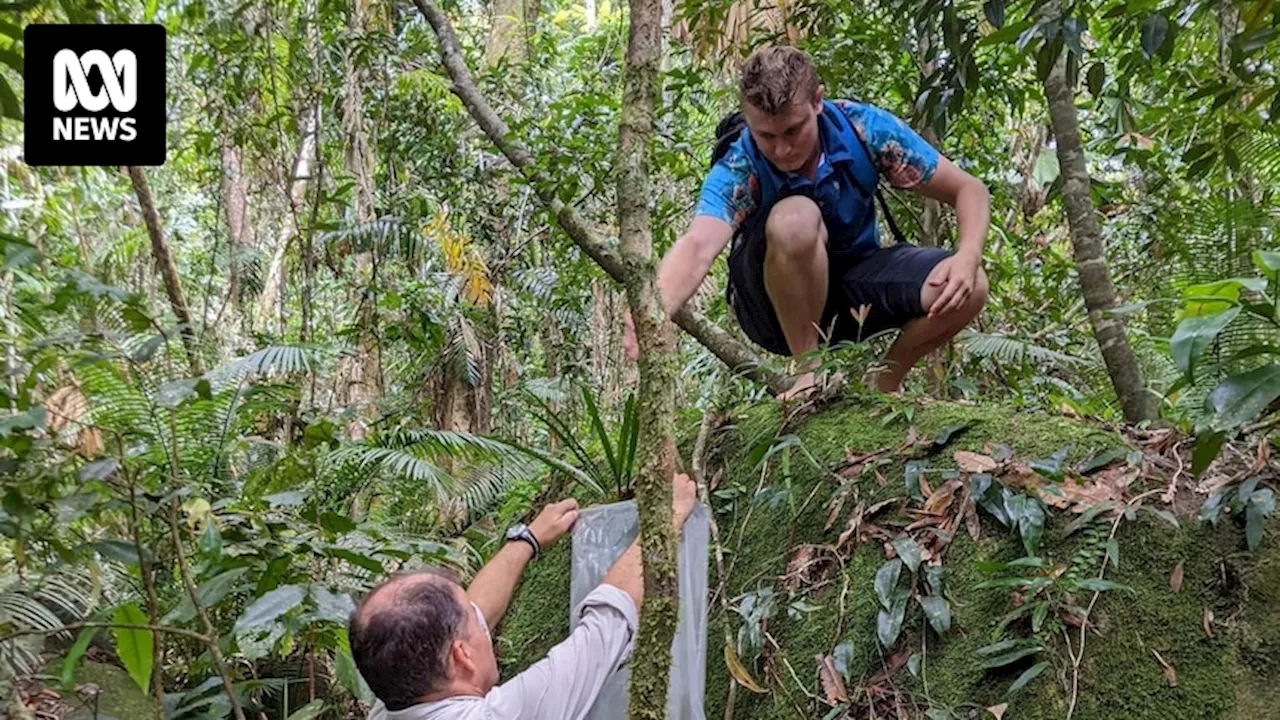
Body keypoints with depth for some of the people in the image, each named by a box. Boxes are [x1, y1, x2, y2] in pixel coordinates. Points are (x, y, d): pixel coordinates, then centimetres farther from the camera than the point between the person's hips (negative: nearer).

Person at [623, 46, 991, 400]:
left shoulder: (863, 128, -19)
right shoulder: (738, 169, -26)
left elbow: (970, 191, -12)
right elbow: (698, 246, -46)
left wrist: (967, 259, -32)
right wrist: (654, 311, -67)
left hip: (857, 285, 3)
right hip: (780, 310, -3)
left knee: (967, 286, -25)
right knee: (795, 218, -35)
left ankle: (885, 380, 3)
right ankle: (810, 375, -18)